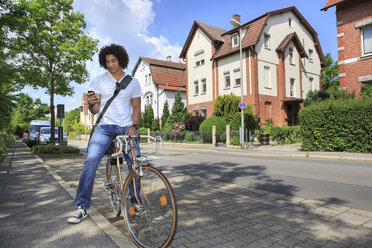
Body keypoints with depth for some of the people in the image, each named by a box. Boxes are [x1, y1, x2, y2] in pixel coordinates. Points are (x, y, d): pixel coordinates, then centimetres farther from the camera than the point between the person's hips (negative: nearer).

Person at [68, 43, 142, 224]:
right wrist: (91, 103, -19)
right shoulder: (98, 81, 6)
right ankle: (81, 207, -6)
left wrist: (134, 126, -6)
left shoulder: (133, 82, 9)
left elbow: (136, 107, 10)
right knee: (91, 161, -18)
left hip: (126, 128, 1)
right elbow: (95, 110, 5)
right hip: (105, 127, 0)